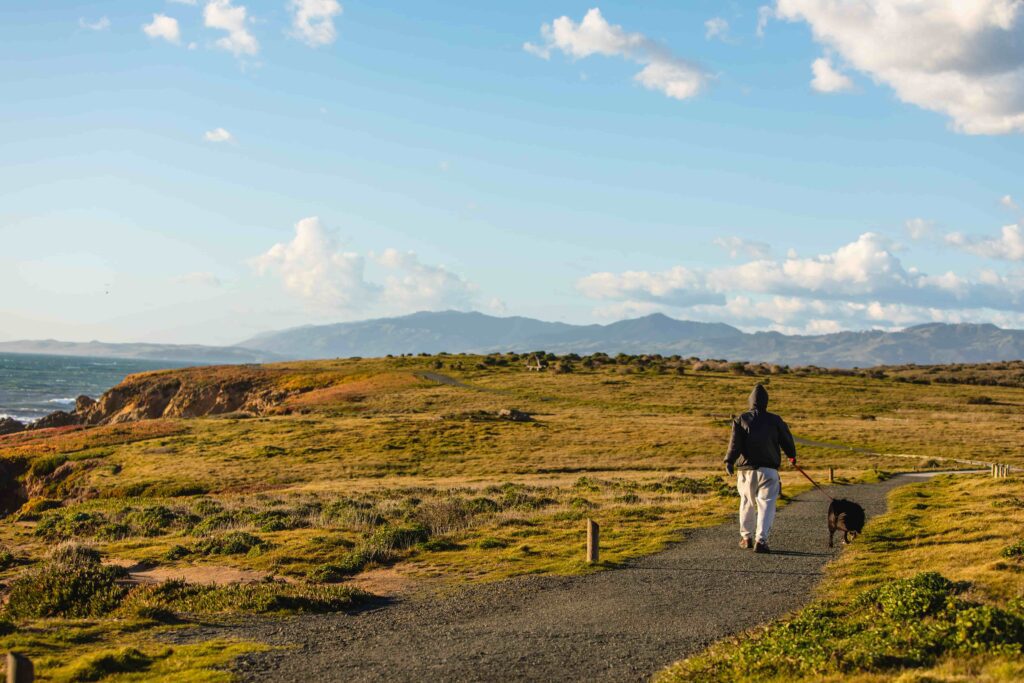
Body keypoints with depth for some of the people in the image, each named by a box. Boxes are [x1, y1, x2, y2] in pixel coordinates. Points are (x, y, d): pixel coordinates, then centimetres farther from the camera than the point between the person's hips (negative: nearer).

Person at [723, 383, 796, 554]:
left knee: (747, 503, 18)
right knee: (766, 504, -4)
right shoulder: (775, 420, 4)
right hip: (768, 469, -1)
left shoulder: (741, 420, 3)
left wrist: (729, 461, -16)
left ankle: (746, 537, 27)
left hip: (746, 469, 1)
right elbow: (786, 440, 14)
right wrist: (792, 456, 33)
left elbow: (735, 442, -10)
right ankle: (761, 540, -18)